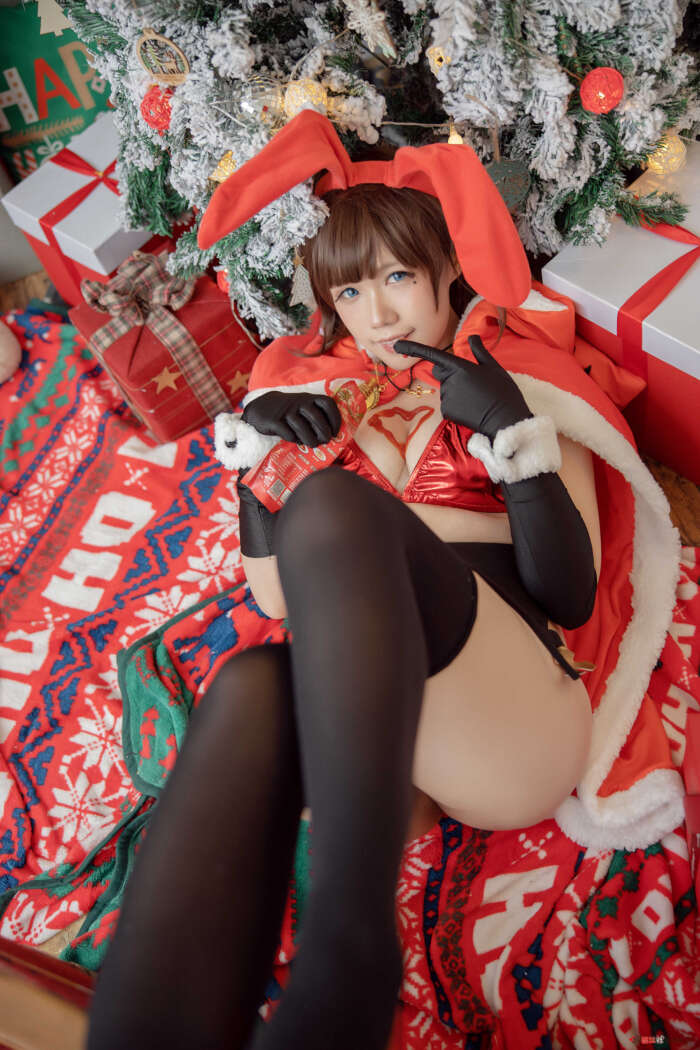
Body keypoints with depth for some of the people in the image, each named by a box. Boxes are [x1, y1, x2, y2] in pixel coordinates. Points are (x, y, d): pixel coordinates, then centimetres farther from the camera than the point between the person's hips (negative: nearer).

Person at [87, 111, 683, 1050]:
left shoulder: (521, 382, 17)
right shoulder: (314, 390, 23)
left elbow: (571, 599, 3)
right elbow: (280, 601, 15)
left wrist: (510, 429, -8)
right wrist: (251, 446, 2)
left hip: (516, 726, -1)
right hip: (356, 714, 2)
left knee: (333, 506, -29)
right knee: (254, 686, -35)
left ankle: (349, 956, -32)